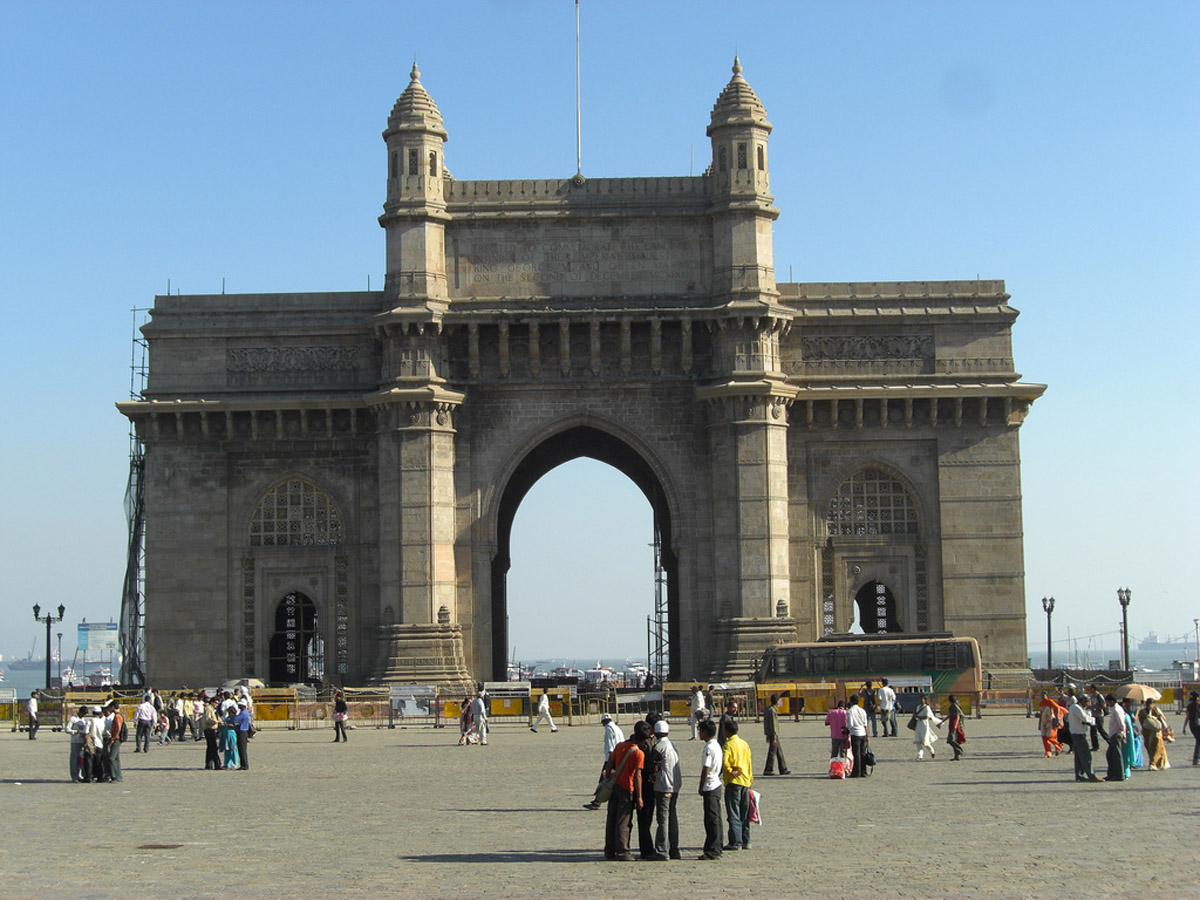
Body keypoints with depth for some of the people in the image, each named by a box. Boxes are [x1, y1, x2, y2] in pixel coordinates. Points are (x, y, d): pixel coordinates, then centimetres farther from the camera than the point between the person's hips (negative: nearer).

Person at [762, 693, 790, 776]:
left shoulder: (768, 709, 14)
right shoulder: (772, 710, -17)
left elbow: (766, 723, 19)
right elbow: (773, 725, -20)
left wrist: (768, 736, 23)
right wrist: (774, 737, -21)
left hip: (769, 735, 10)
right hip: (773, 734, -10)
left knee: (779, 752, 13)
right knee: (772, 753, -4)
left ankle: (783, 769, 16)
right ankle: (768, 770, 0)